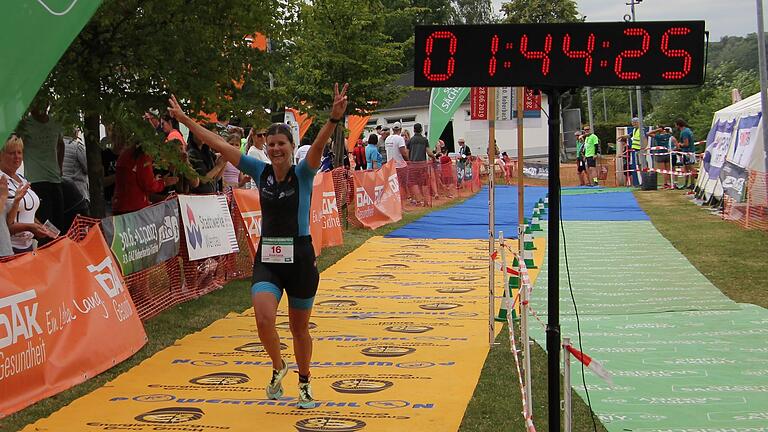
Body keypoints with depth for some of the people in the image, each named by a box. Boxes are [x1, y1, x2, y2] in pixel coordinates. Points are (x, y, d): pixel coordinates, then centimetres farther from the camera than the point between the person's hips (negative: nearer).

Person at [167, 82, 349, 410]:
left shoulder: (303, 173, -7)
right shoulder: (260, 171, 3)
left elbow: (318, 145, -26)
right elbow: (219, 145, 4)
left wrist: (334, 119, -45)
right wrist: (185, 120, 3)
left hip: (299, 258, -2)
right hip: (266, 258, 2)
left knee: (299, 328, 10)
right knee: (263, 318, -18)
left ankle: (304, 383, 33)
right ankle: (278, 367, 12)